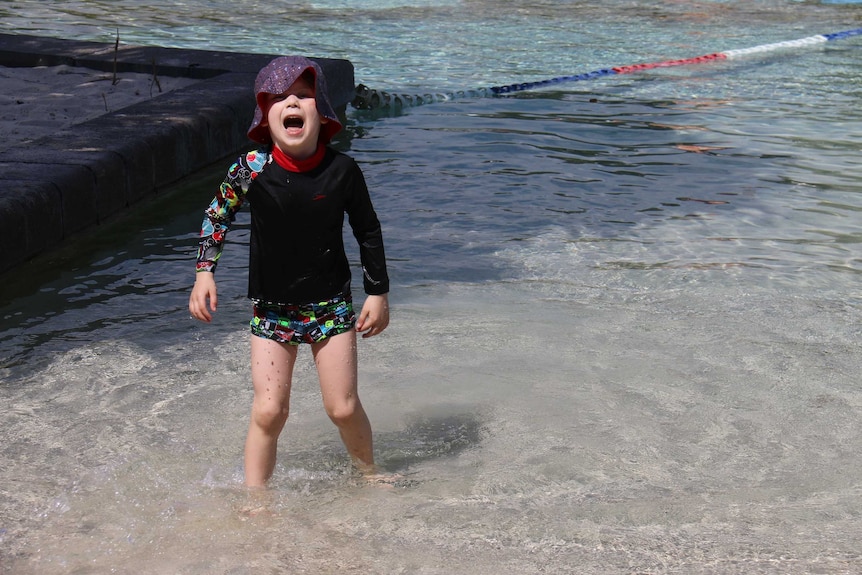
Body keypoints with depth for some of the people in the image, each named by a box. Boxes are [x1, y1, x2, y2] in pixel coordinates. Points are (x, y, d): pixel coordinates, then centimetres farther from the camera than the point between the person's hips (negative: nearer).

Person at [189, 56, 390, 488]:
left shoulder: (342, 170, -11)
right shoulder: (253, 168, -12)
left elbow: (368, 230, 3)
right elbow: (217, 215, 4)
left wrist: (378, 292, 5)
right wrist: (204, 272, -4)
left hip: (331, 305, 0)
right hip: (271, 307, 0)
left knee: (343, 408, 2)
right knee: (268, 411, -5)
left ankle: (369, 475, 30)